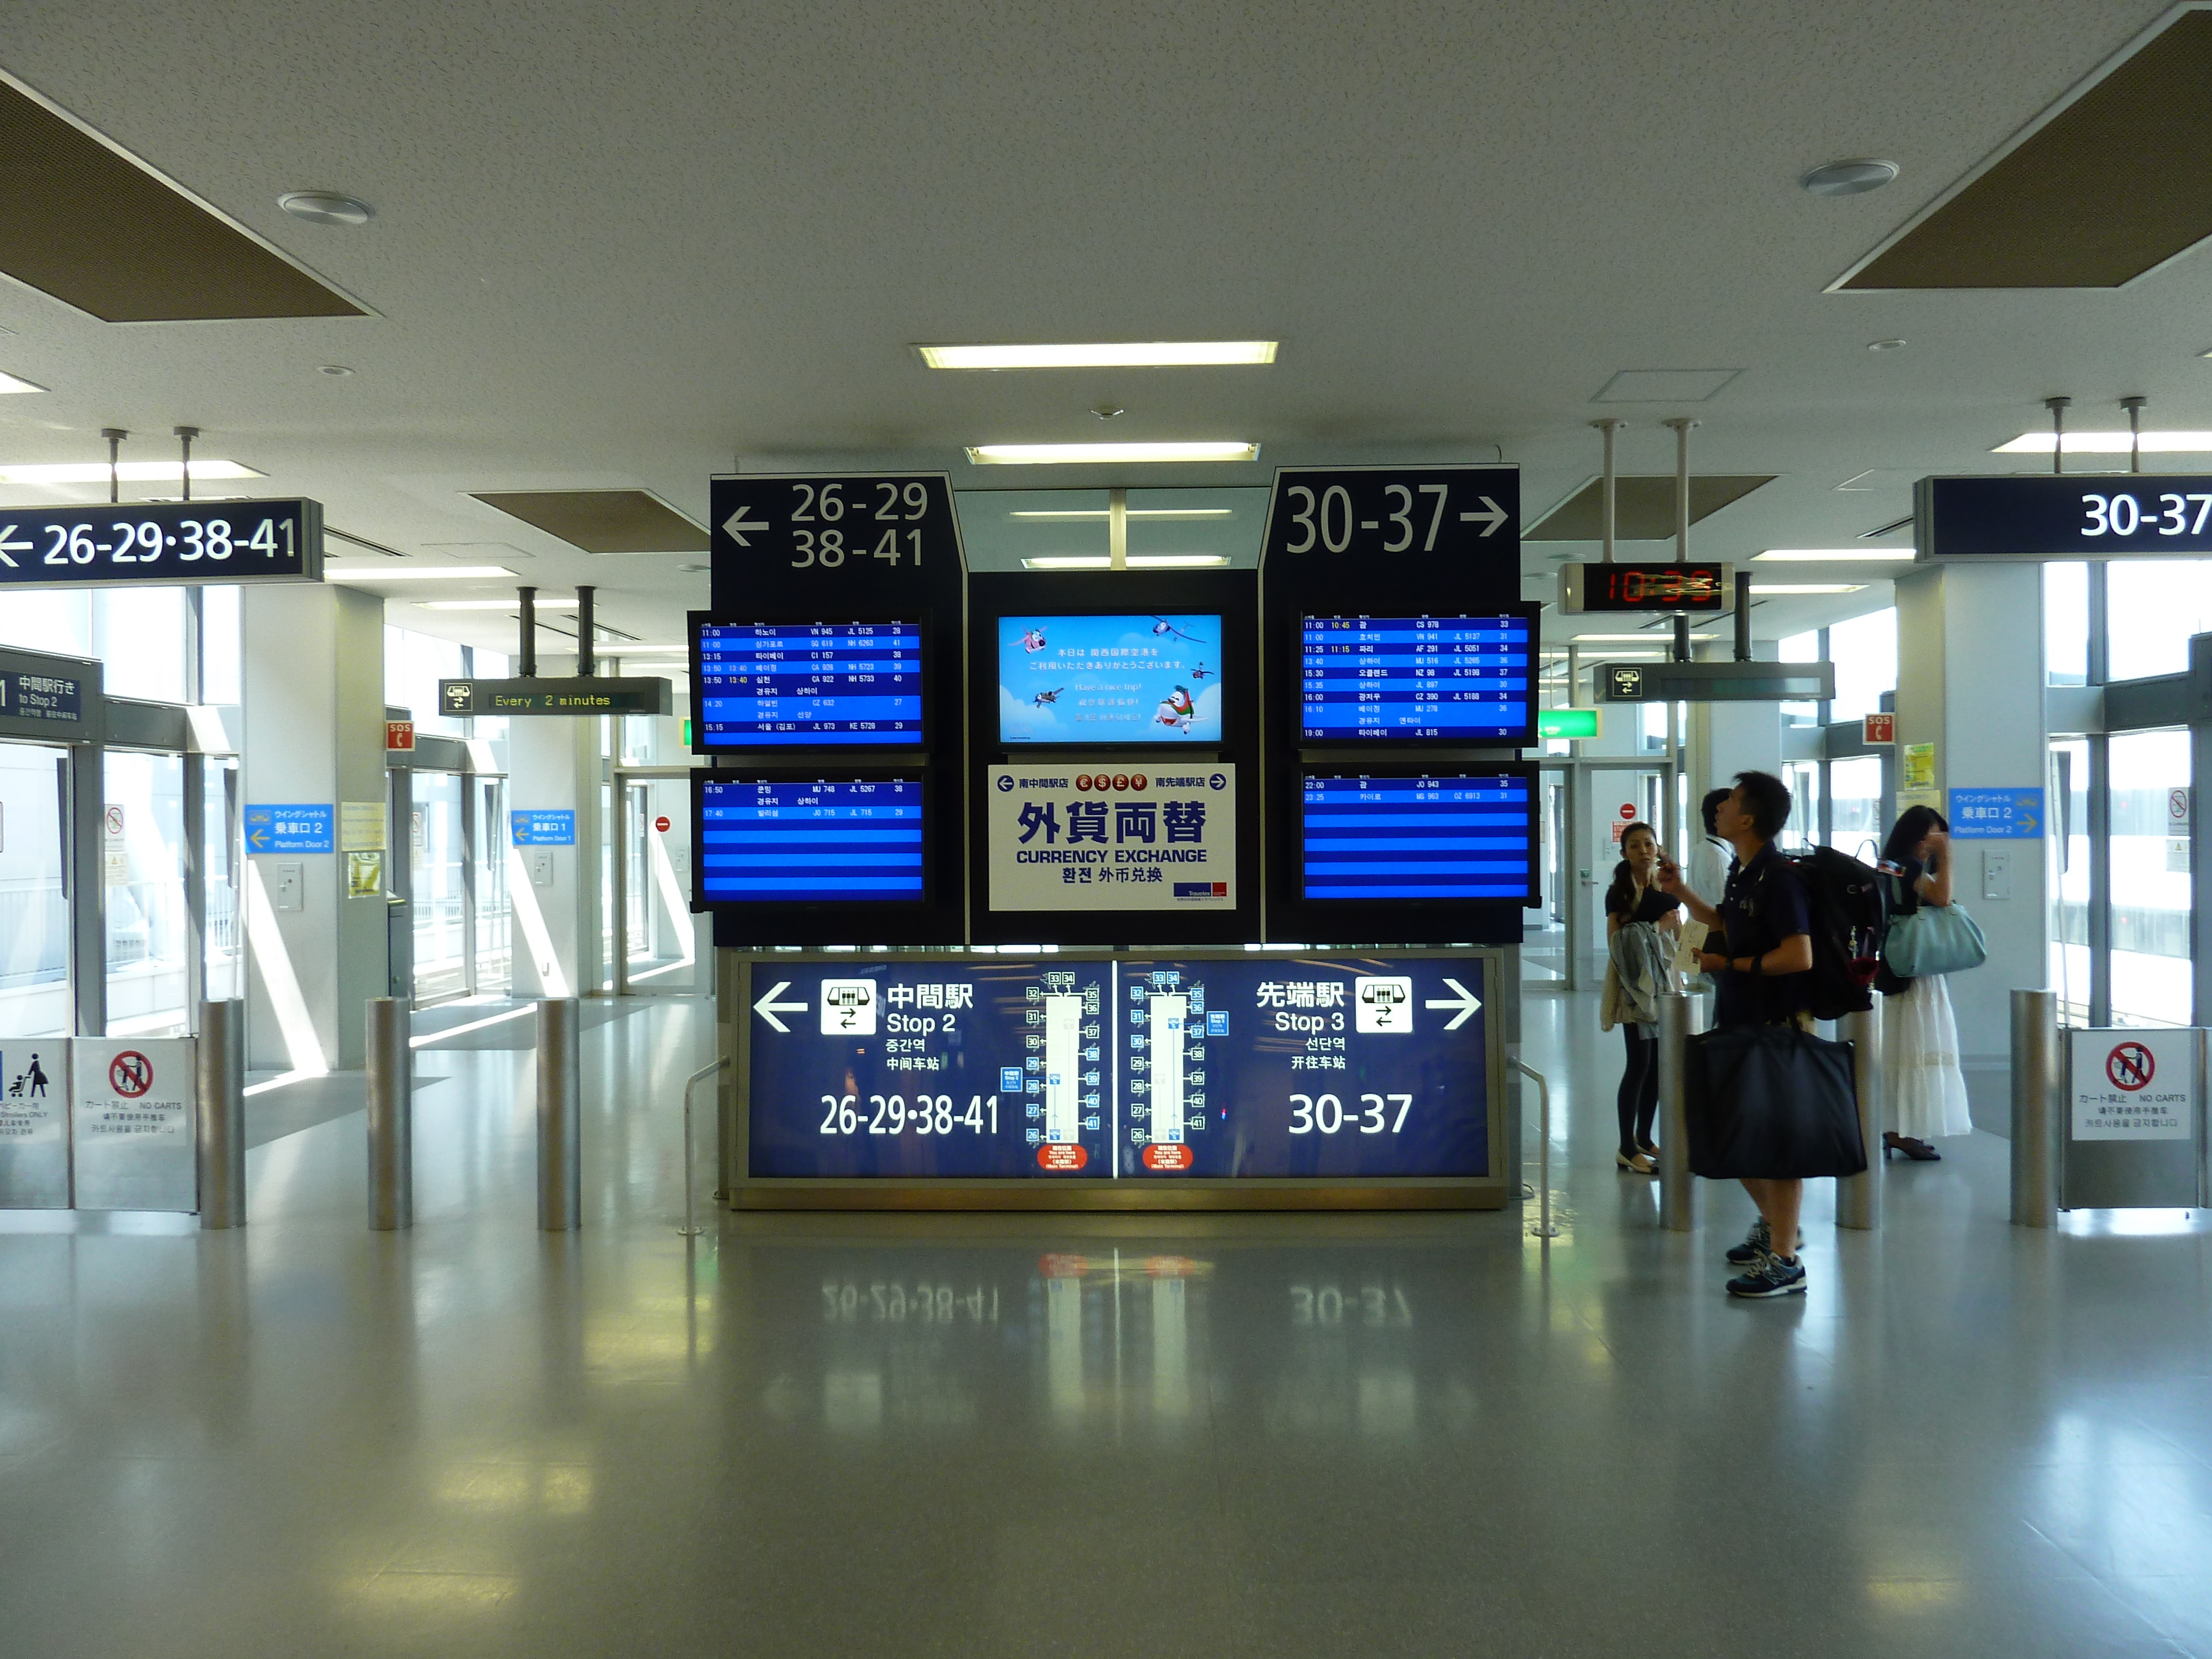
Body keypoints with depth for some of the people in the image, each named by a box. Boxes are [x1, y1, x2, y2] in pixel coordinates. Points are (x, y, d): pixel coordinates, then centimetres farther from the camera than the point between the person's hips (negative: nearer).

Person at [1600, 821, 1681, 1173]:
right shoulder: (1619, 892, -4)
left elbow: (1678, 935, 17)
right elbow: (1615, 940, -10)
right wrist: (1657, 926, -11)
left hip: (1663, 982, 6)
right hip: (1634, 983, -6)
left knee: (1658, 1064, 8)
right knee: (1640, 1063, -8)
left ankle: (1644, 1138, 20)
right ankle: (1627, 1148, -2)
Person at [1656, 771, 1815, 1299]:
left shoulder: (1777, 877, -19)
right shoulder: (1742, 872, 10)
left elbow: (1799, 956, -26)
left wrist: (1729, 965, -18)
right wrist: (1681, 892, 19)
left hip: (1777, 1026, -10)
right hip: (1739, 1022, 10)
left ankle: (1784, 1261, 3)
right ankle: (1773, 1224, 38)